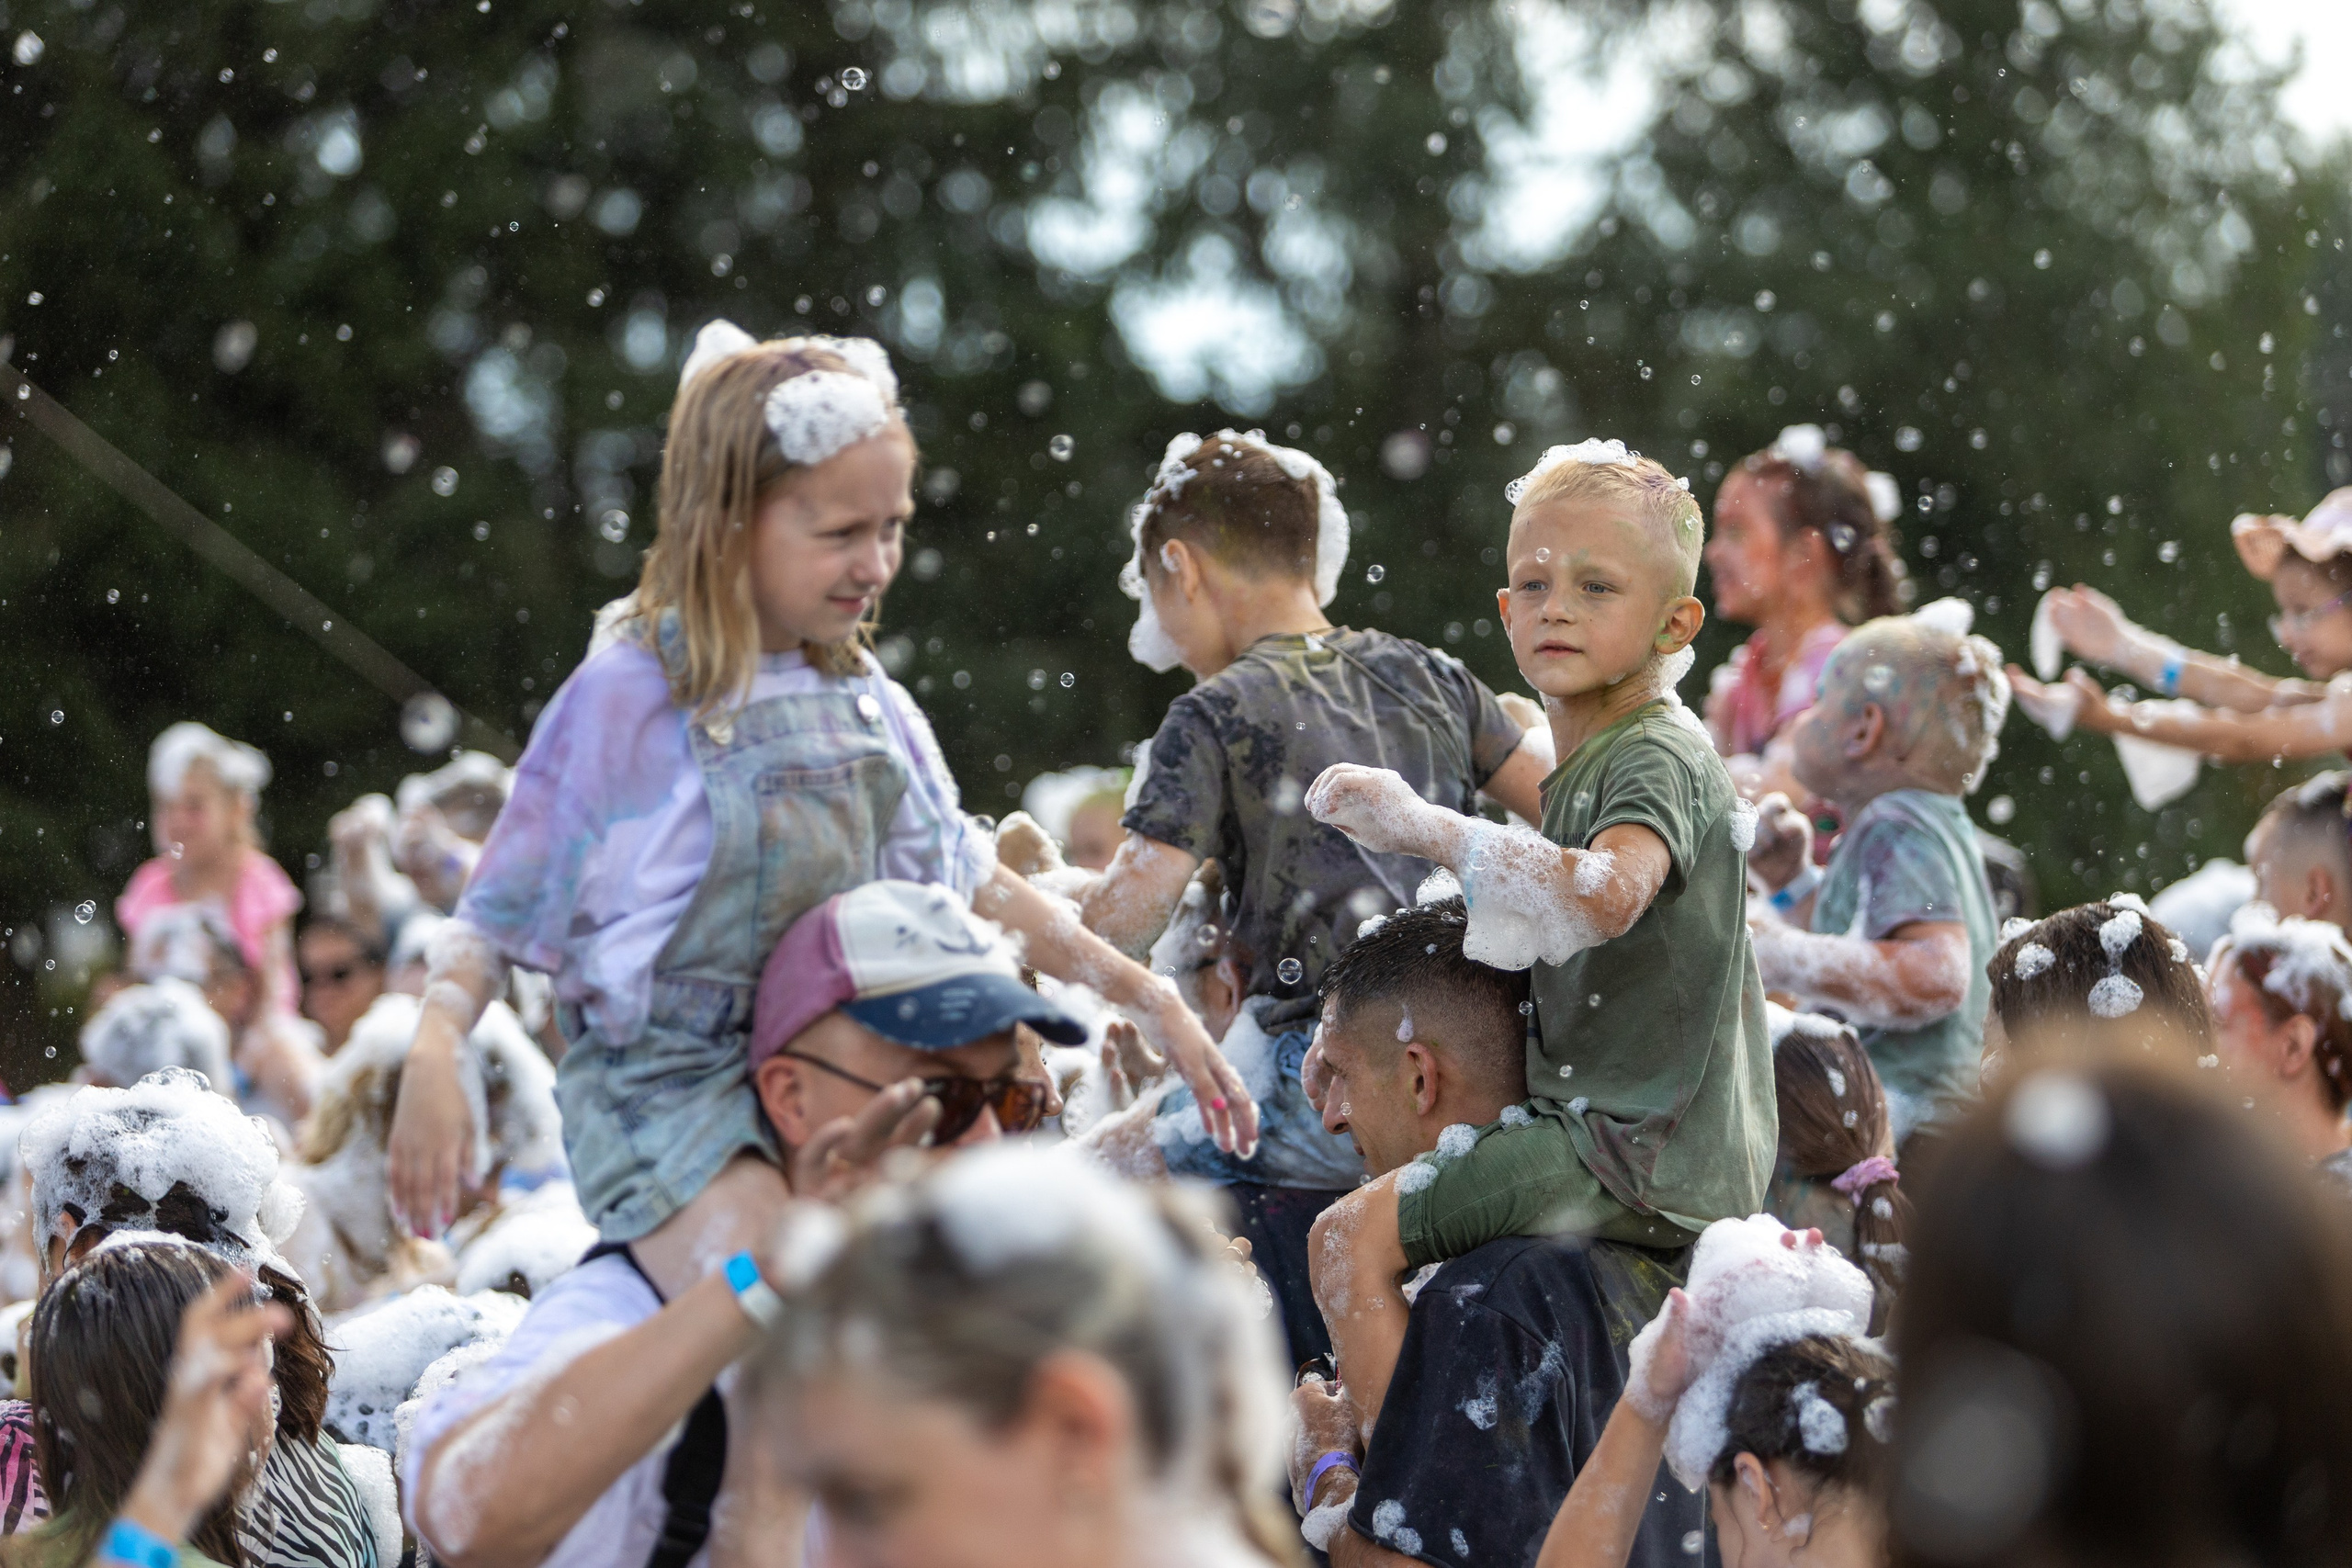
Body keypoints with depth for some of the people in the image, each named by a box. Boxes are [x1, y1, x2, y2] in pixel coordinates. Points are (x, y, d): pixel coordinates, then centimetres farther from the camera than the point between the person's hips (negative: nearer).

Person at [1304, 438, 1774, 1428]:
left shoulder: (1660, 759, -15)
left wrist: (1421, 825, -33)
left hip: (1642, 1155, -11)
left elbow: (1604, 894, -36)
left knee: (1353, 1238, -14)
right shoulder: (1581, 765, 15)